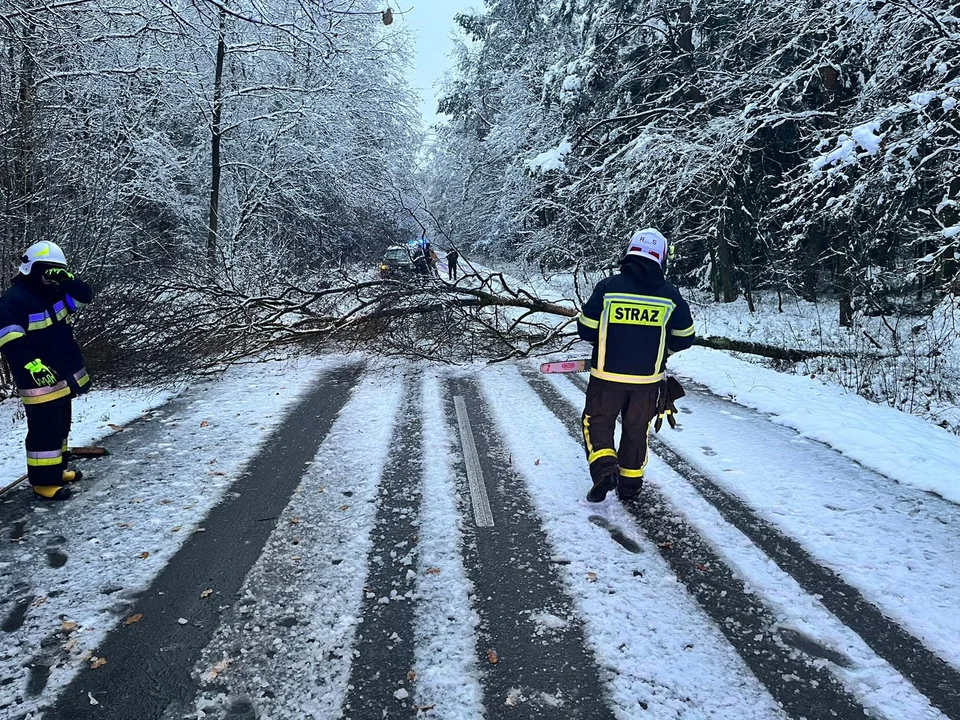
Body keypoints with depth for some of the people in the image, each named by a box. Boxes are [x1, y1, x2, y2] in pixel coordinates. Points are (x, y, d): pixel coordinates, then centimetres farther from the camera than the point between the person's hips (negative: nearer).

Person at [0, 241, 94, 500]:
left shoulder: (55, 291, 8)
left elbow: (85, 296, 3)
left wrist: (67, 279, -13)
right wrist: (33, 365, -33)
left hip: (64, 377, 9)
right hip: (40, 381, -9)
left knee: (60, 426, 20)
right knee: (45, 430, -4)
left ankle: (57, 469, 34)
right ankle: (43, 481, 5)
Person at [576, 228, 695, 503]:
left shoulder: (608, 286, -9)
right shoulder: (670, 294, -3)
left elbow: (586, 329, -5)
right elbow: (684, 337, 4)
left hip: (608, 374, -2)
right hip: (648, 377, 2)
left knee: (598, 420, 14)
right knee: (637, 428, 18)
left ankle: (604, 468, -7)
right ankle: (630, 484, 26)